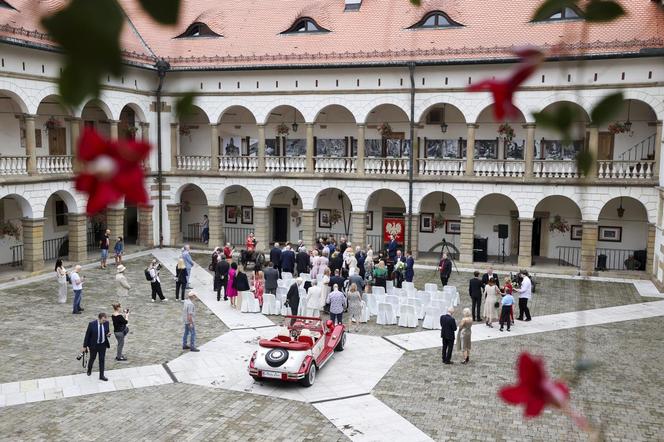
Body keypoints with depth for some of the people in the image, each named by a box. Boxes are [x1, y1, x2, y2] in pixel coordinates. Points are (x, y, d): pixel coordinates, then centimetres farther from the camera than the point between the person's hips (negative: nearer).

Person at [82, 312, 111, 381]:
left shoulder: (106, 323, -10)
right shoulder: (92, 324, -20)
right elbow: (87, 335, -11)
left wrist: (108, 334, -19)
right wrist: (85, 346, -6)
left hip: (103, 345, 2)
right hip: (93, 345, -2)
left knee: (102, 360, 6)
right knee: (92, 358, 18)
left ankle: (101, 376, 18)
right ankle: (89, 370, 48)